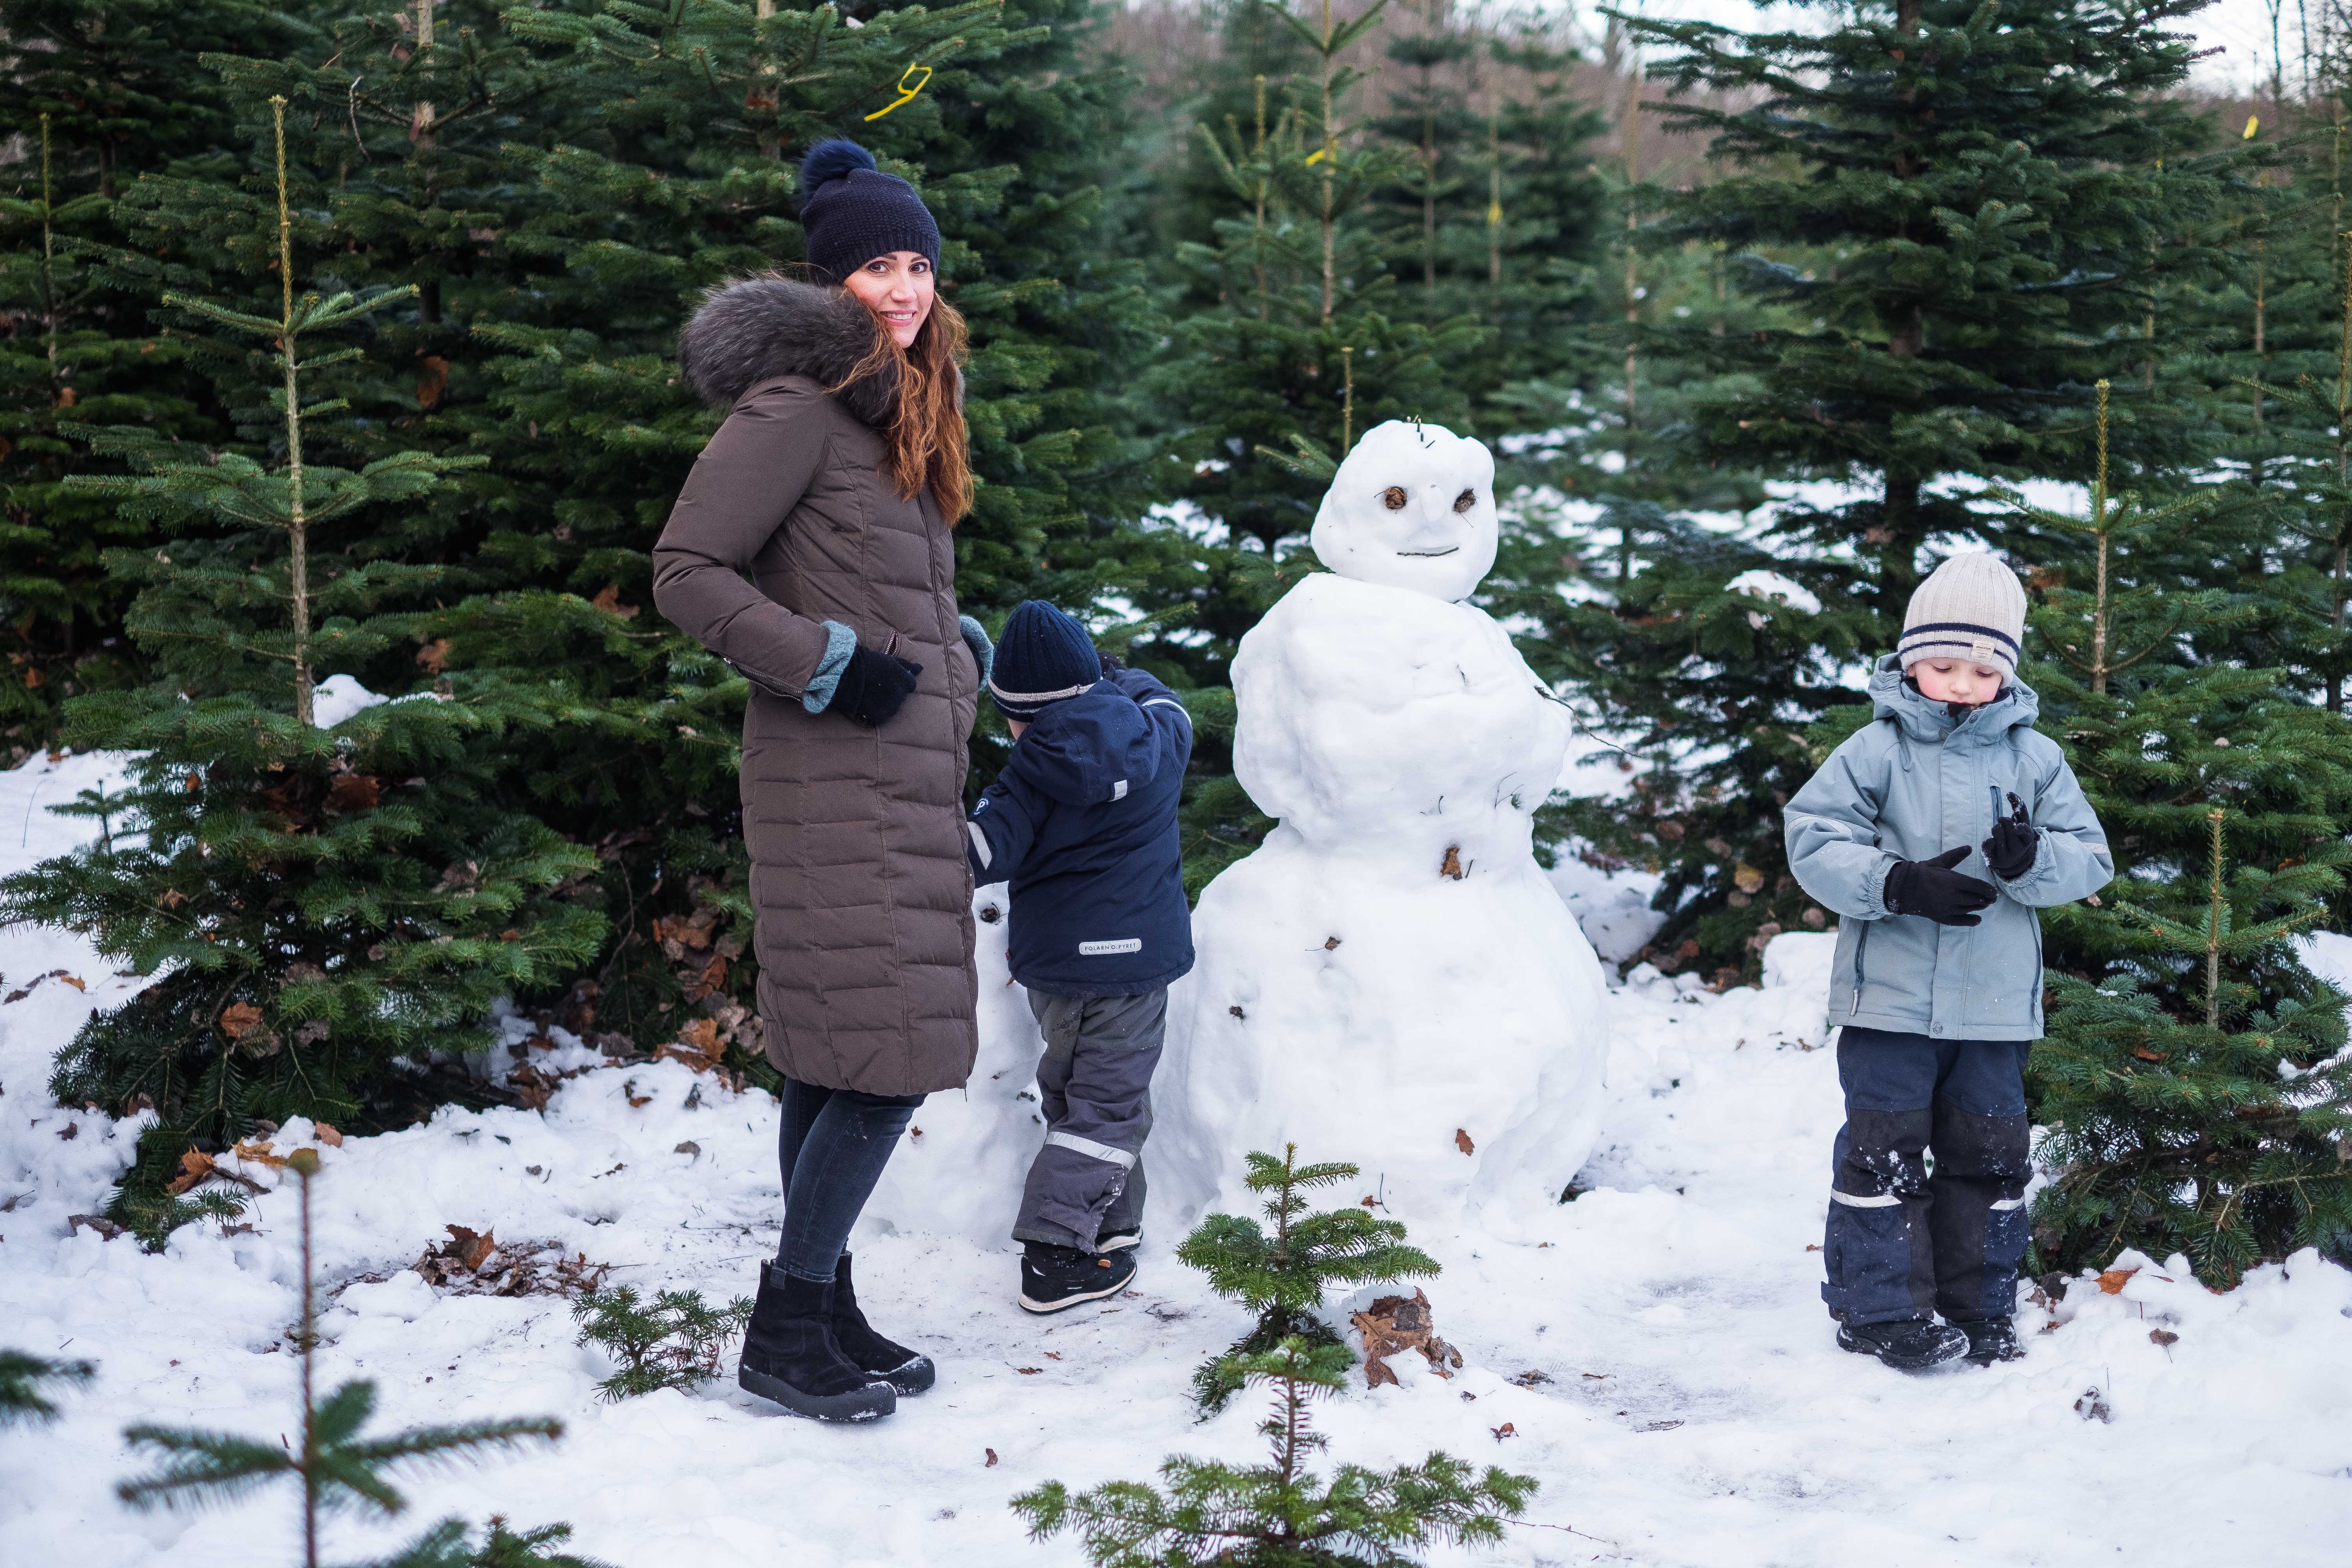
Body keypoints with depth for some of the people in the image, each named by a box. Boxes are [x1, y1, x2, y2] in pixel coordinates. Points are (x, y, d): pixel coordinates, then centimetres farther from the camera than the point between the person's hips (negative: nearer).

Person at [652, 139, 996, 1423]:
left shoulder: (903, 405, 18)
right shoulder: (795, 405, -12)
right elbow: (686, 572, -14)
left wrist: (960, 648, 12)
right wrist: (832, 666, -16)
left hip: (904, 779, 9)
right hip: (838, 781, -9)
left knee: (835, 1063, 13)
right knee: (887, 1059, -11)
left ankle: (823, 1312, 20)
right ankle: (785, 1333, -1)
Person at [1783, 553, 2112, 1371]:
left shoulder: (2035, 758, 5)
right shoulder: (1875, 752, -4)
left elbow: (2090, 859, 4)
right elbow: (1814, 841, -9)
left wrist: (2034, 860, -18)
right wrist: (1899, 883, -22)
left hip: (1995, 1003, 3)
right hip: (1890, 995, -3)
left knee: (1989, 1152, 10)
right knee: (1885, 1150, 0)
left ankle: (1980, 1308, 22)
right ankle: (1879, 1305, 10)